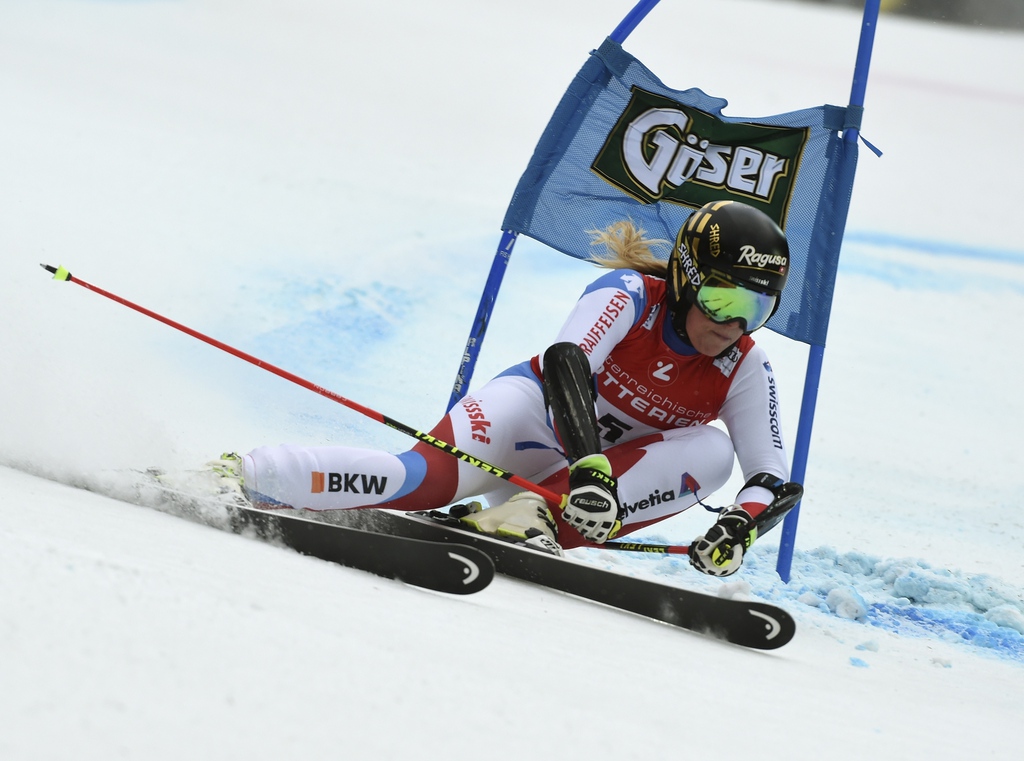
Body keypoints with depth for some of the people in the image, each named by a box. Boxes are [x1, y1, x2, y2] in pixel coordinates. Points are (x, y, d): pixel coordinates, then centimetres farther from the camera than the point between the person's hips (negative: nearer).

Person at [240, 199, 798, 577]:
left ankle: (532, 516, -34)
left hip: (605, 470, 4)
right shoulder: (630, 293, -17)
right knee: (427, 480, -34)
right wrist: (589, 467, -49)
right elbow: (565, 360, -34)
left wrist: (739, 525, -33)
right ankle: (250, 478, -17)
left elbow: (771, 475, -8)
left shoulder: (744, 371, -5)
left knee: (711, 451, -24)